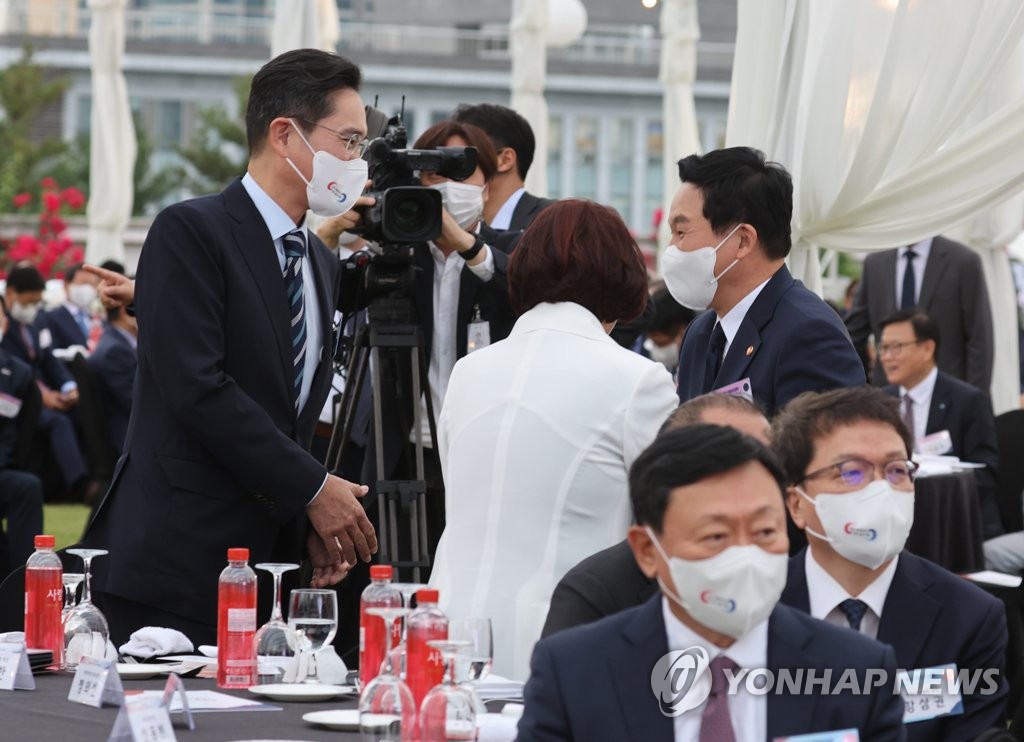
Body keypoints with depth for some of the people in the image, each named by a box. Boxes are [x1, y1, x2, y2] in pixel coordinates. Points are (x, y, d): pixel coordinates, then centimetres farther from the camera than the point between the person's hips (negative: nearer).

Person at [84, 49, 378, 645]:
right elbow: (197, 387, -18)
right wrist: (312, 489, -14)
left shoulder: (321, 264, 17)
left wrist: (311, 525, 3)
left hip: (269, 562, 7)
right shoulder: (190, 232, -8)